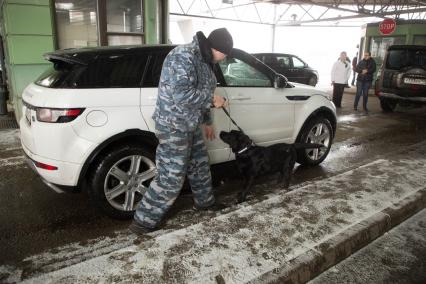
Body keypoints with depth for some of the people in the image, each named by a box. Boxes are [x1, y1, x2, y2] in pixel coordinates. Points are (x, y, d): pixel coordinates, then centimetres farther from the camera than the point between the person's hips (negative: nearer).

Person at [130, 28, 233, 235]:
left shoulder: (203, 60, 13)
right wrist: (212, 99, -18)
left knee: (200, 165, 22)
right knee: (171, 178, -6)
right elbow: (181, 94, -30)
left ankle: (204, 201, 44)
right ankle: (143, 221, 8)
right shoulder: (183, 56, -20)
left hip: (190, 125, 10)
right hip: (173, 126, -10)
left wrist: (207, 122, 25)